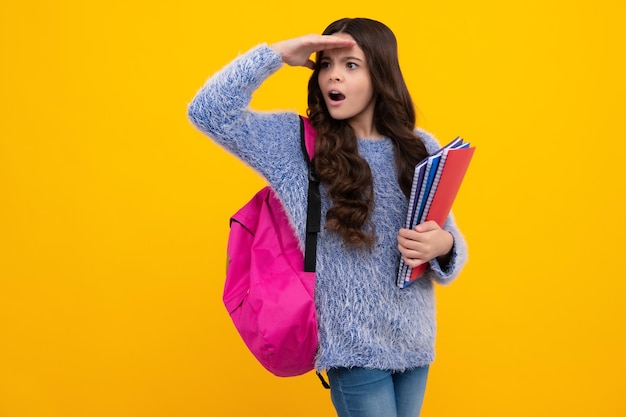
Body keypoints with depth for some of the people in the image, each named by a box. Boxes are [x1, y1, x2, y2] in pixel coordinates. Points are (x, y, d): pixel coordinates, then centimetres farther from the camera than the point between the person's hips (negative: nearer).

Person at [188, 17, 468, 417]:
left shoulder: (421, 148, 1)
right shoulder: (295, 143, -6)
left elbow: (450, 241, 6)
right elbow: (208, 111, -15)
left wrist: (441, 244, -17)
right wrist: (278, 53, -17)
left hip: (415, 339, 4)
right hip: (354, 346, -3)